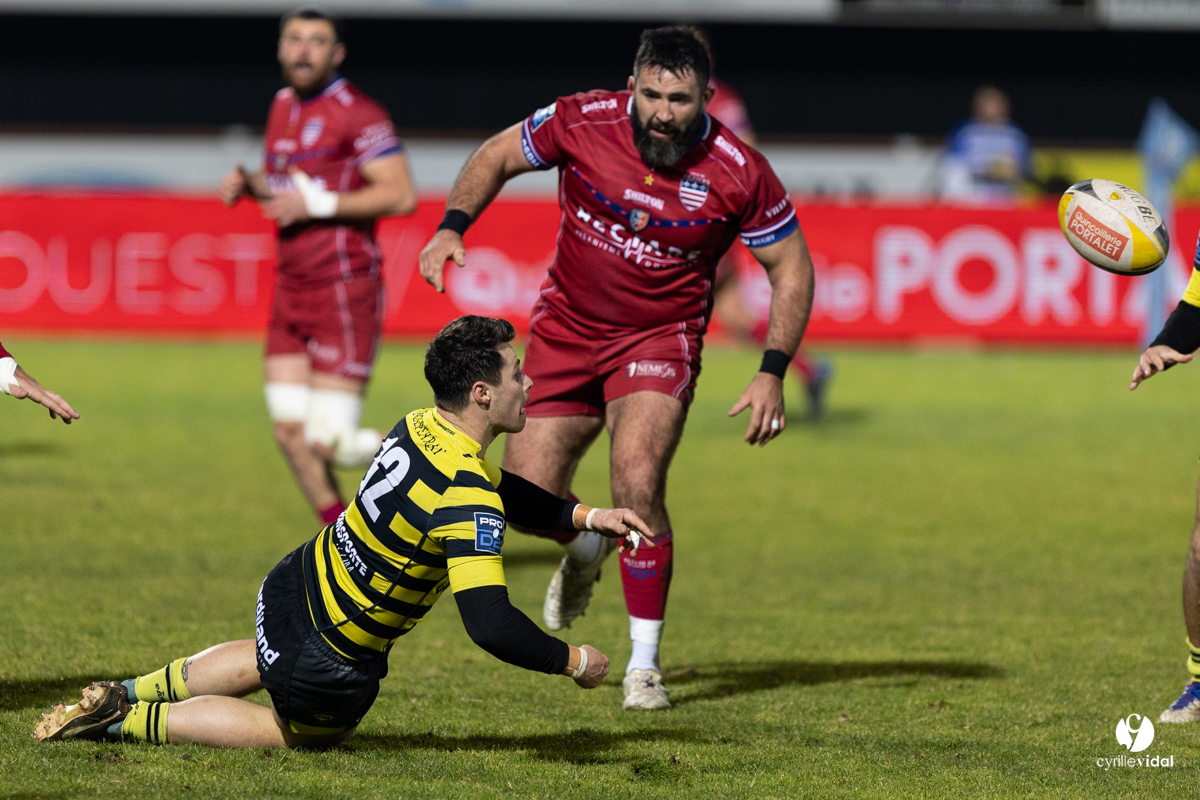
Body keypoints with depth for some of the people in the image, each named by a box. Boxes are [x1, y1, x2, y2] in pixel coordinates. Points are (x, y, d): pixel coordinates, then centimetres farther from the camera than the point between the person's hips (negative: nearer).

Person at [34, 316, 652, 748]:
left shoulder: (422, 426, -3)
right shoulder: (467, 500, -31)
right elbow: (490, 625, -35)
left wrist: (586, 516, 10)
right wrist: (575, 662, -20)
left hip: (294, 584, 8)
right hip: (329, 664, -8)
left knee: (259, 662, 41)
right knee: (300, 734, 22)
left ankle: (127, 694, 40)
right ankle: (131, 722, 12)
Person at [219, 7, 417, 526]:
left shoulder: (355, 113, -11)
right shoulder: (283, 107, 14)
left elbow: (402, 195, -18)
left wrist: (318, 204, -20)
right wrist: (248, 185, 7)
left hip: (345, 291, -8)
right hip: (292, 289, 8)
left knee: (329, 443, -12)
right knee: (290, 433, 4)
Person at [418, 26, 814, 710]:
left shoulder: (740, 173, -18)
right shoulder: (581, 121, -16)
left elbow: (792, 269, -6)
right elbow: (498, 156, 2)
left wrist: (773, 374, -15)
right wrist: (453, 226, -14)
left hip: (660, 338, -2)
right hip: (567, 328, 2)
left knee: (638, 481, -23)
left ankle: (645, 663, -7)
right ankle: (586, 549, 38)